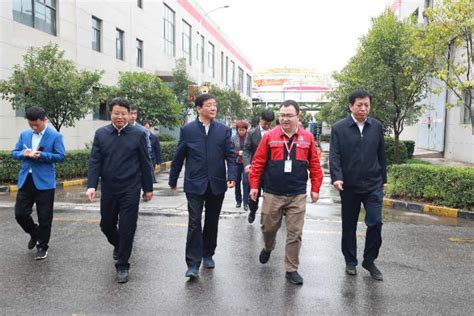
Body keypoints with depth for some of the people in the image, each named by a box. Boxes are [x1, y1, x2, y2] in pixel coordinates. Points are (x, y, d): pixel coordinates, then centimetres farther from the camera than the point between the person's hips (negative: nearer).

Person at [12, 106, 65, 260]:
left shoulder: (55, 136, -5)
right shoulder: (24, 134, 11)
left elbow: (61, 156, -8)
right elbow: (14, 153, 13)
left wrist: (41, 155, -20)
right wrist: (23, 153, -9)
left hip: (44, 182, -4)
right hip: (25, 180, 5)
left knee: (44, 217, 3)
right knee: (20, 213, 5)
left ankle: (42, 246, 21)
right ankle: (35, 233, 34)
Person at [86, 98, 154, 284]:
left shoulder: (138, 134, -2)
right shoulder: (101, 134, 3)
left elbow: (145, 163, 2)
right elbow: (95, 161, 1)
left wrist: (148, 187, 4)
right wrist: (91, 185, -11)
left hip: (130, 189, -3)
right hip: (108, 189, 3)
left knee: (127, 228, -1)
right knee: (106, 225, 15)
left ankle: (122, 266, 15)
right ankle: (118, 246, 47)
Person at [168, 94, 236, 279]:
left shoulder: (223, 130, 3)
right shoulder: (188, 130, -1)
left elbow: (230, 155, 1)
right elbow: (178, 157, 4)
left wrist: (231, 176, -13)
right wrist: (173, 180, 8)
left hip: (216, 184, 2)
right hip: (195, 184, -2)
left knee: (212, 222, 14)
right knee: (194, 223, -5)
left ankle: (208, 255, 31)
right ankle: (193, 264, 1)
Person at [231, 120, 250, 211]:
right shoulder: (234, 138, 1)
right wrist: (238, 152, -14)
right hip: (236, 163, 3)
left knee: (246, 182, -8)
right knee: (237, 182, 12)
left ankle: (246, 202, 1)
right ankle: (238, 200, 26)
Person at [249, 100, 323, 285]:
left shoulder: (307, 138, 0)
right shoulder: (269, 137, -3)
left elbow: (314, 165, 5)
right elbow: (258, 162, 0)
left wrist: (315, 188, 4)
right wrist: (254, 185, -2)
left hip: (297, 196, 0)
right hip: (272, 194, 0)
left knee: (295, 234, 4)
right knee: (268, 227, 14)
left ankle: (291, 270, 18)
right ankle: (268, 248, 47)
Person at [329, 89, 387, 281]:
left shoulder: (377, 127, 4)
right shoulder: (339, 128, -4)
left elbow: (381, 155, 10)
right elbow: (334, 155, -10)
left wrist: (383, 178, 12)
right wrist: (337, 177, -23)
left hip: (373, 185, 2)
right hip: (349, 186, -1)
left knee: (375, 223, -5)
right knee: (349, 226, 10)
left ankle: (369, 261, 15)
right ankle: (350, 262, 27)